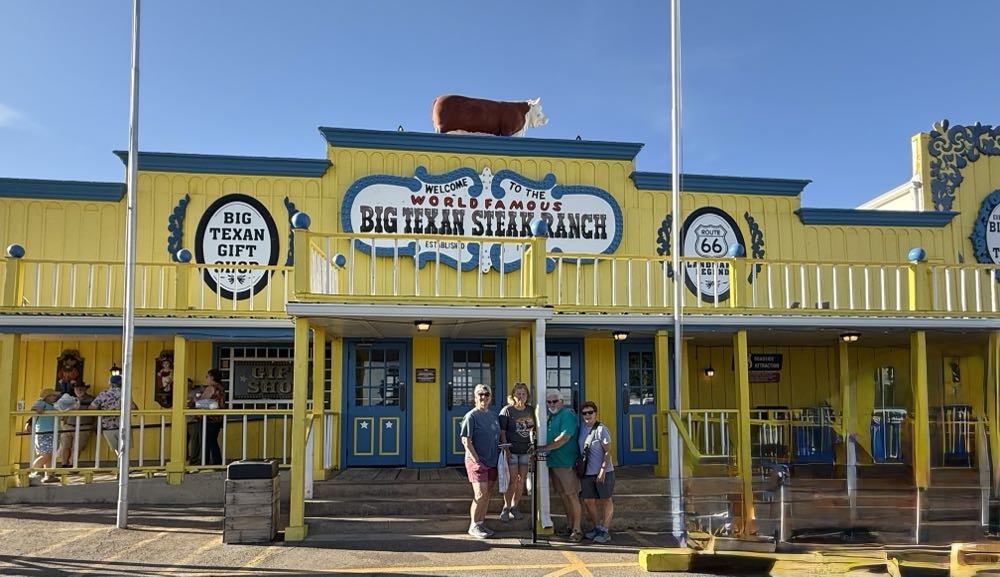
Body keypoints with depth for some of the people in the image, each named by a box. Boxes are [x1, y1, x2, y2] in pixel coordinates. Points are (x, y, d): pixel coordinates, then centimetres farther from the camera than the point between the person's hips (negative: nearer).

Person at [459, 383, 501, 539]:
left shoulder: (494, 416, 12)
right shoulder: (471, 416, -9)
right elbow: (466, 441, -13)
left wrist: (500, 458, 9)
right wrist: (477, 460, -17)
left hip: (492, 462, 7)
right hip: (476, 461, -7)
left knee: (487, 494, 10)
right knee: (481, 494, -10)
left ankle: (481, 523, 21)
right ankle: (473, 526, 2)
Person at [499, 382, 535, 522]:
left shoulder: (531, 410, 5)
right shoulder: (507, 410, -8)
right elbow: (502, 432, -9)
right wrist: (506, 450, -16)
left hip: (526, 450, 5)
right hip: (511, 451, -4)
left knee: (521, 480, 8)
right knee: (513, 480, -6)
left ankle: (514, 507, 22)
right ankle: (506, 508, 8)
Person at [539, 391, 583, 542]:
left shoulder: (567, 415, -12)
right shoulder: (550, 417, 15)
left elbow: (565, 437, -21)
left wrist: (545, 447, -18)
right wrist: (538, 448, 9)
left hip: (566, 462, -8)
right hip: (553, 461, 8)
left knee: (572, 495, -4)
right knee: (563, 495, 13)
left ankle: (577, 529, 0)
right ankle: (570, 525, 23)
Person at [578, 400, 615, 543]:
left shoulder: (601, 429, -13)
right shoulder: (582, 427, 6)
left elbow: (608, 451, -14)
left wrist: (602, 470, -19)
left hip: (604, 472, -6)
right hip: (587, 472, 6)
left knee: (605, 500, 4)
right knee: (588, 501, 6)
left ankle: (605, 531, 8)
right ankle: (597, 527, 23)